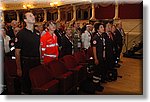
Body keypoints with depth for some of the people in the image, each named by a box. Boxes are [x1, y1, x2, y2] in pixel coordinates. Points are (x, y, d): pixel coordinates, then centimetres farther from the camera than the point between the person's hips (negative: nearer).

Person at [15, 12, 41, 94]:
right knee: (26, 83, 7)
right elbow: (17, 52, -11)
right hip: (26, 62, -5)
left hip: (37, 62, 5)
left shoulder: (37, 33, 7)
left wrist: (40, 60, 11)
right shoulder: (21, 34, -10)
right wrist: (19, 68, -14)